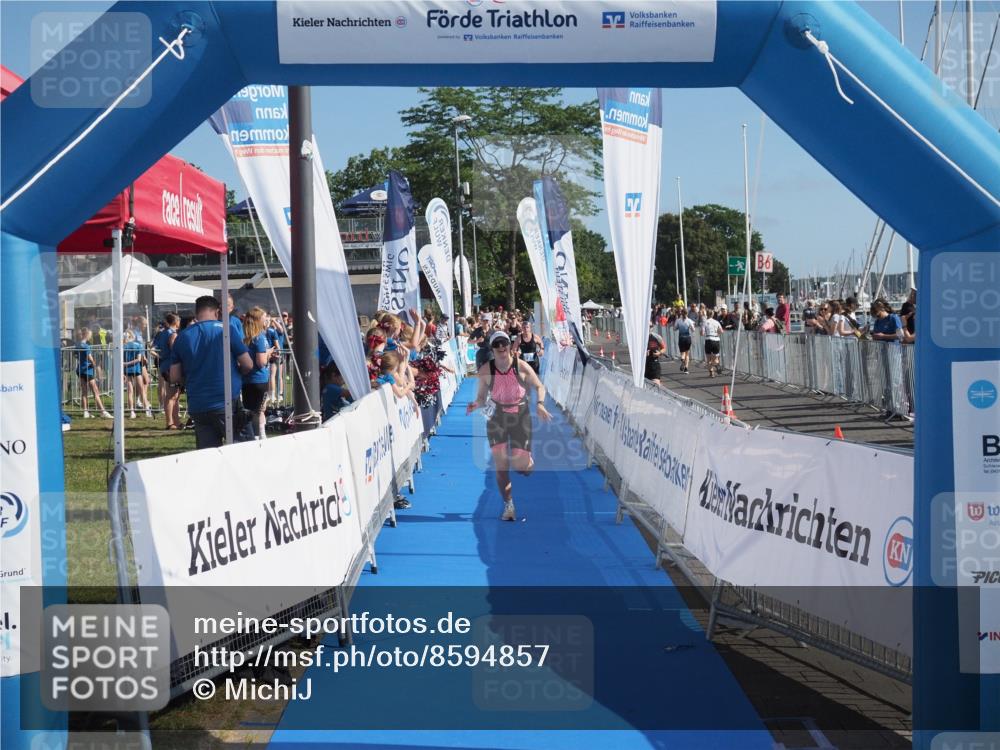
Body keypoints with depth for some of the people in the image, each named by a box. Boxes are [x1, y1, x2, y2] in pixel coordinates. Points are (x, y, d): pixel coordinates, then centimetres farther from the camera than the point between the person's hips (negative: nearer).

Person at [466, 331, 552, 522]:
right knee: (500, 463, -4)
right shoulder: (486, 370, -10)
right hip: (497, 418, 1)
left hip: (521, 416, -1)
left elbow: (539, 386, 1)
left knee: (520, 465, -5)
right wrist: (475, 405, -24)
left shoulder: (521, 367, -11)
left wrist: (540, 404, -16)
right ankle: (508, 505, 9)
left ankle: (530, 464, 34)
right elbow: (481, 398, -2)